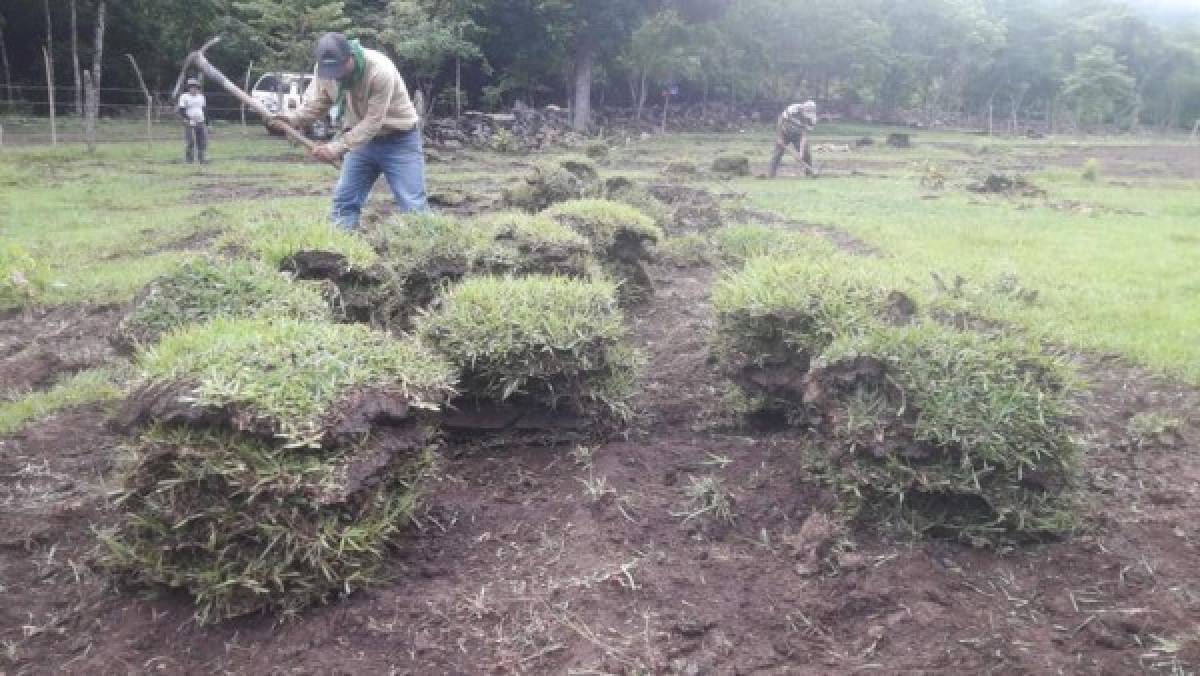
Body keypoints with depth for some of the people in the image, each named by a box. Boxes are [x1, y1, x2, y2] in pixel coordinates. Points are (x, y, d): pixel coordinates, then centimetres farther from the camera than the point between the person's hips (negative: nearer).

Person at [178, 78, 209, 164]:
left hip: (201, 123, 5)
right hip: (190, 124, -5)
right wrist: (188, 120, -20)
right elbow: (181, 111, -7)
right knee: (190, 142, -7)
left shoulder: (201, 97, 13)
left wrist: (207, 123, 15)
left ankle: (202, 159, 9)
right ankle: (189, 159, 1)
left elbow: (205, 111, 19)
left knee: (203, 142, 2)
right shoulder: (184, 97, -4)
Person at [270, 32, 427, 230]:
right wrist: (294, 119, -22)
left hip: (398, 139, -6)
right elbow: (316, 104, -1)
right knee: (344, 200, 4)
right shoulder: (326, 67, -12)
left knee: (412, 206, -10)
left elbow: (373, 122, -28)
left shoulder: (380, 71, -31)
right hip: (363, 138, 6)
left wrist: (338, 147, -33)